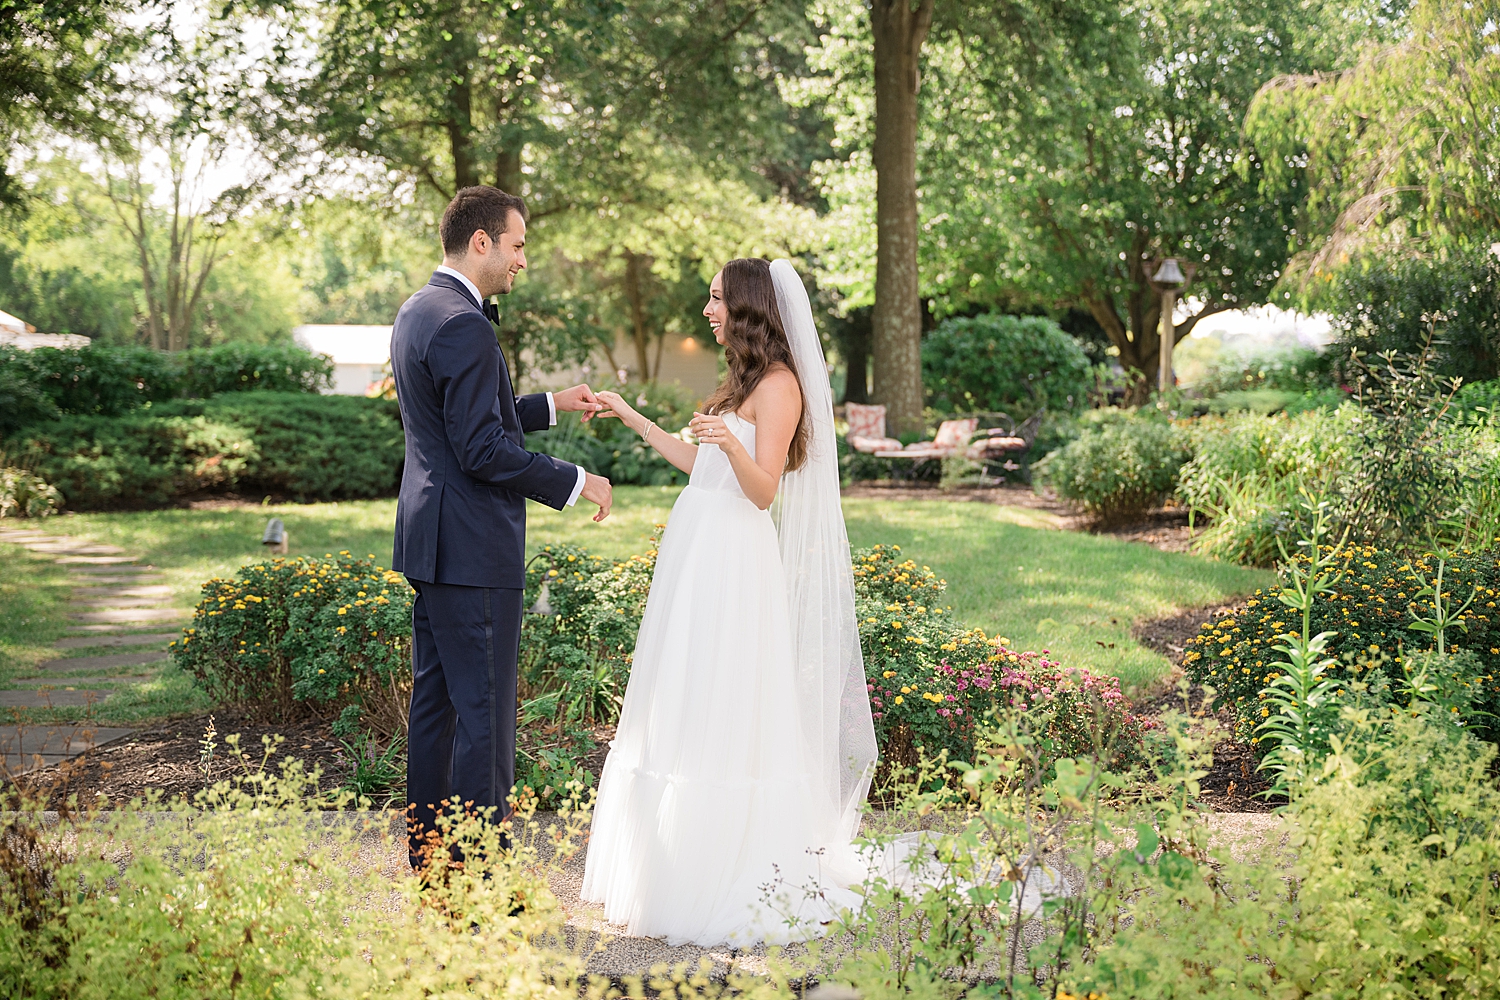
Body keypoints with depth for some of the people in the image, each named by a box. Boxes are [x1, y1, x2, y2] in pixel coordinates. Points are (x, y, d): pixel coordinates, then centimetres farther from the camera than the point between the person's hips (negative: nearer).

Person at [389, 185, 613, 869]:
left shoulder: (416, 312, 14)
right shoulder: (464, 326, -19)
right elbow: (482, 450, -22)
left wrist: (552, 404, 24)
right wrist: (575, 482, -13)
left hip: (431, 543, 11)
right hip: (472, 548, -11)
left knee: (435, 702, 15)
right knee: (484, 711, -4)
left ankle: (428, 860, 24)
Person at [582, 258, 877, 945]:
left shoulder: (780, 384, -10)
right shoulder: (743, 380, 19)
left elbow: (763, 490, -16)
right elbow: (696, 462, 25)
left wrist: (733, 445, -34)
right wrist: (630, 417, 29)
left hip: (734, 562, -9)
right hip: (697, 553, 9)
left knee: (726, 709, -5)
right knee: (686, 705, 11)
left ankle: (741, 875, 3)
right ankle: (680, 862, 19)